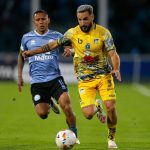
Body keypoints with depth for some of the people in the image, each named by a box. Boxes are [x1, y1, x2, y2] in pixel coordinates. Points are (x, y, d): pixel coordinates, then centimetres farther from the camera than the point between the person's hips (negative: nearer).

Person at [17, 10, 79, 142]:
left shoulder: (56, 36, 2)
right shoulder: (27, 38, 6)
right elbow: (21, 56, 21)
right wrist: (19, 76, 14)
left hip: (55, 78, -1)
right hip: (37, 82, 1)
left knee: (66, 105, -21)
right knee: (42, 114, -10)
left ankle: (73, 135, -2)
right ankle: (49, 103, 28)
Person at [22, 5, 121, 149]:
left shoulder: (103, 32, -8)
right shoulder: (72, 33, -4)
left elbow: (113, 54, -11)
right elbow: (54, 44, 5)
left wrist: (116, 69, -31)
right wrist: (32, 52, 3)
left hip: (104, 76, -1)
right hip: (84, 80, 1)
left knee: (111, 108, -13)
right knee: (88, 114, -15)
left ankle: (111, 138, 14)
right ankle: (97, 107, 25)